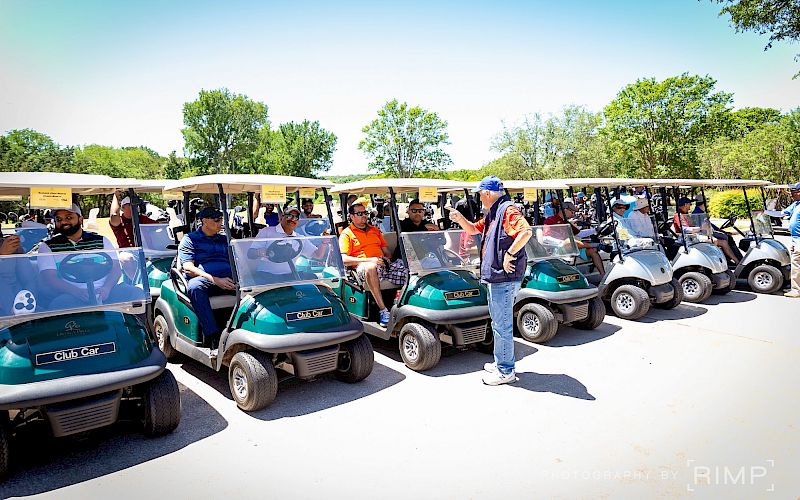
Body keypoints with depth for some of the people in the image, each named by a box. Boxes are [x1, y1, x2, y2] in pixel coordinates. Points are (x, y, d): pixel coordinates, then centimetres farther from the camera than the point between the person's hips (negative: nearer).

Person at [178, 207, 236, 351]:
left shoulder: (224, 240, 28)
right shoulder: (189, 239, 13)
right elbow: (189, 268, -2)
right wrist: (215, 280, -18)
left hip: (228, 280, 3)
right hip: (204, 280, -3)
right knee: (194, 286, -39)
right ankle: (213, 336, -41)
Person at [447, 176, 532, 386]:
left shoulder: (508, 209, -14)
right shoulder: (492, 213, 19)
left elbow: (526, 231, -28)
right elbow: (473, 229, 30)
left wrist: (509, 254, -22)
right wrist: (459, 218, 12)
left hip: (504, 279, -11)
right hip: (494, 277, 11)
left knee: (502, 324, -4)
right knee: (498, 323, 18)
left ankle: (506, 371, 6)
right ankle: (501, 363, 31)